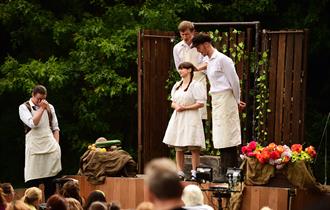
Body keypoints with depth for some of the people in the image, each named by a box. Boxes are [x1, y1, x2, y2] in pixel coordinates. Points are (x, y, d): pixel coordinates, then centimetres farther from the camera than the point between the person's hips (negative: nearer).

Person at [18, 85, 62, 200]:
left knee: (51, 181, 6)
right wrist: (41, 108, -10)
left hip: (51, 147, 4)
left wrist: (56, 144, 5)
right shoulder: (24, 107, 2)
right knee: (32, 182, -4)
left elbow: (55, 127, 15)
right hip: (35, 149, -4)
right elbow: (32, 123, -15)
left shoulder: (49, 107, 13)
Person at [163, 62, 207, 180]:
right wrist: (176, 106, -3)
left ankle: (194, 172, -6)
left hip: (191, 118, -7)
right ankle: (180, 172, 9)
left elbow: (201, 103, -10)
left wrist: (185, 108, -13)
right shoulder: (177, 85, 17)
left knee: (194, 147, -8)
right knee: (178, 147, 5)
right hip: (177, 118, 7)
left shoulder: (195, 85, -5)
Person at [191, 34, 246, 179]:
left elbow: (234, 81, -10)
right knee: (220, 138, 9)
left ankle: (227, 173, -7)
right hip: (215, 100, 9)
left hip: (225, 99, -9)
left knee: (226, 137, -8)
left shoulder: (222, 59, -12)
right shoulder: (207, 61, 15)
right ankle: (226, 171, 14)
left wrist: (237, 101, -1)